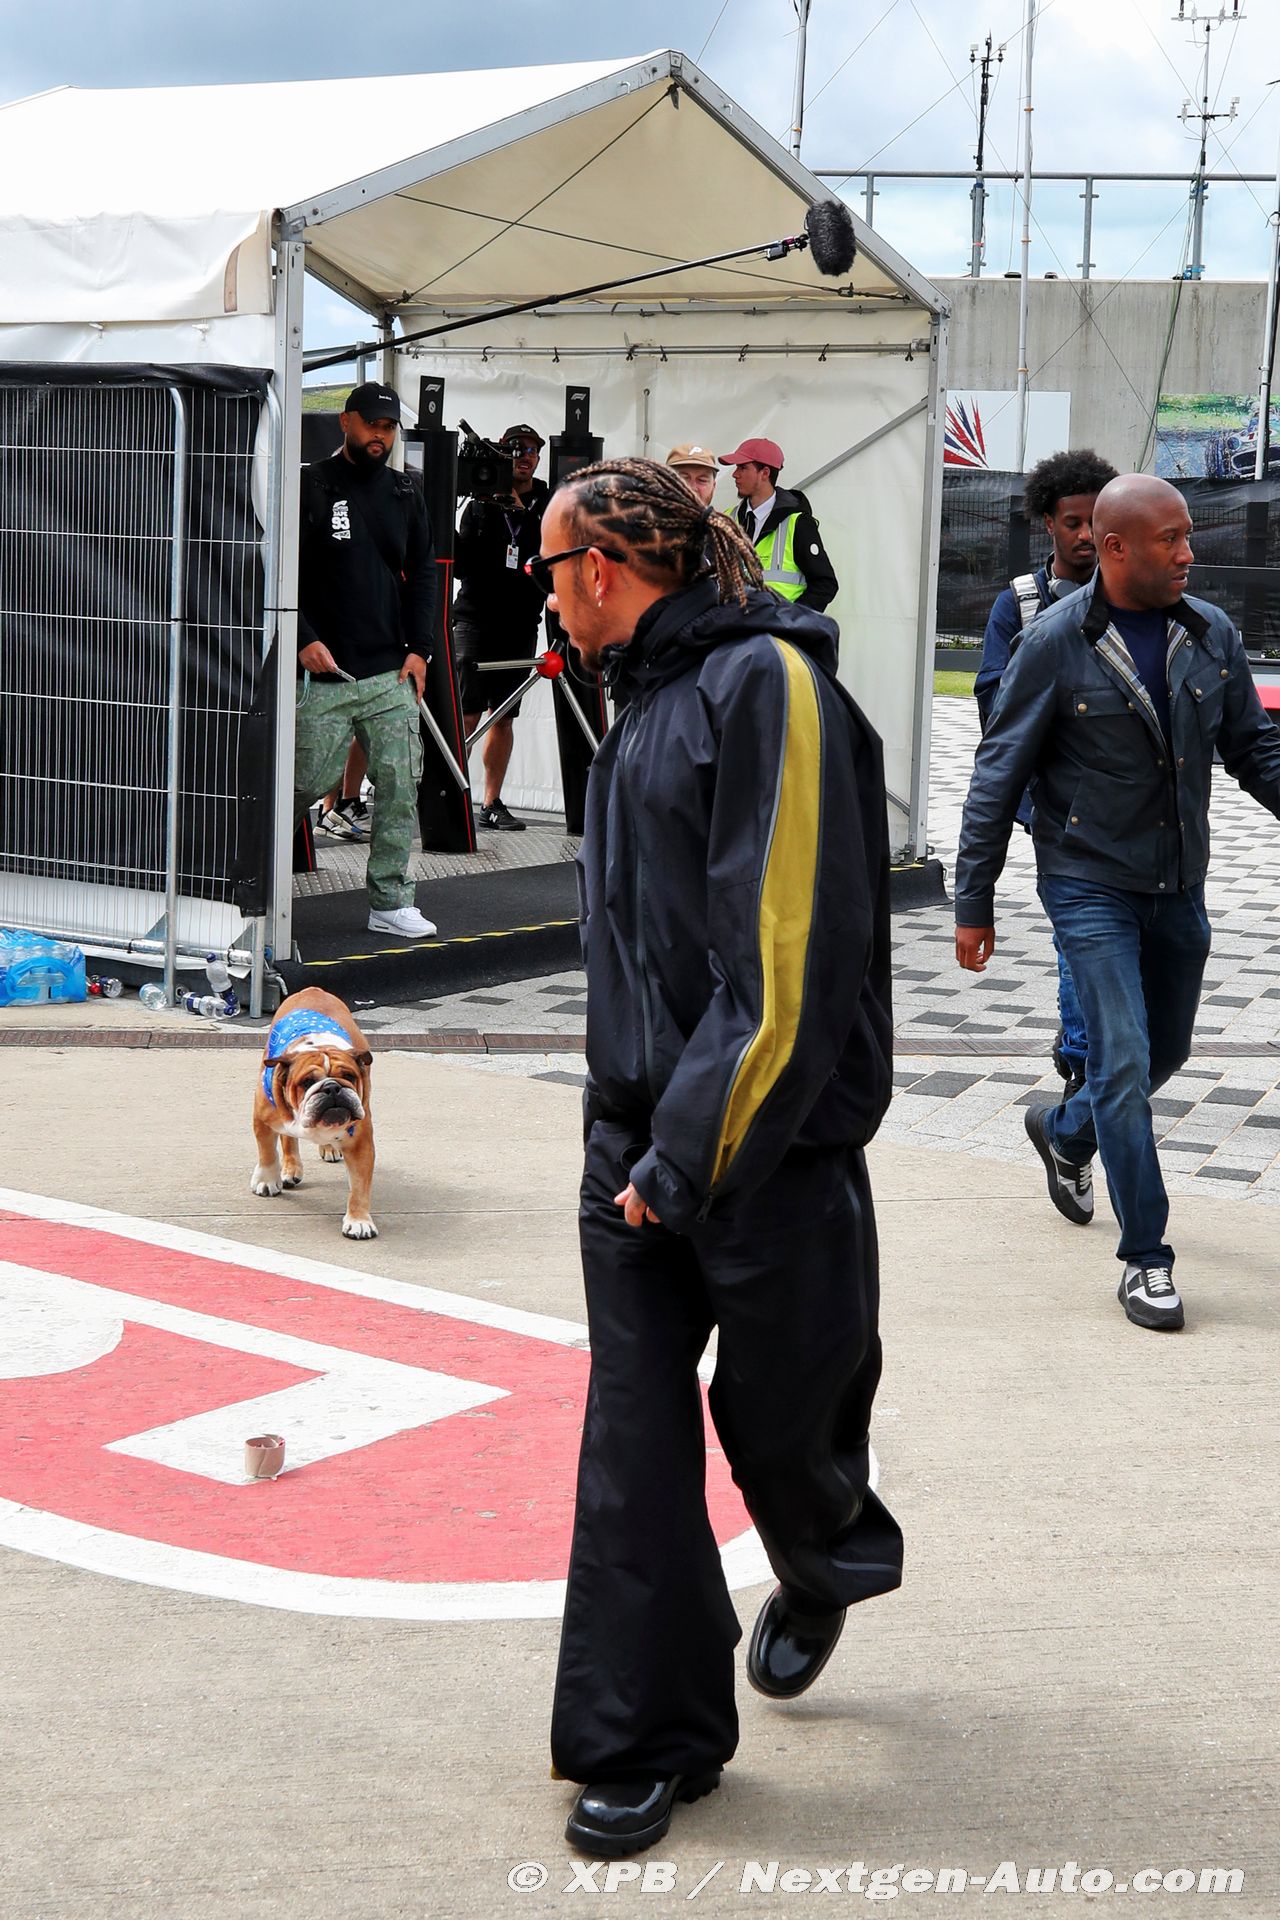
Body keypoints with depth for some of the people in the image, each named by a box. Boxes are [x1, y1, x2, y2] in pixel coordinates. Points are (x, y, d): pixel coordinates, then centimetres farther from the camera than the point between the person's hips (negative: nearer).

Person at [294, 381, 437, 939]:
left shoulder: (405, 495, 14)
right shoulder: (310, 488, -1)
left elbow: (422, 574, 16)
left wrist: (419, 649, 6)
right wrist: (305, 640, -13)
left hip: (391, 674, 4)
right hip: (324, 674, -4)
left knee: (400, 786, 0)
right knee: (306, 783, -3)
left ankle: (389, 902, 7)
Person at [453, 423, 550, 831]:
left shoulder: (548, 506, 8)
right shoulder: (481, 504, 2)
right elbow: (461, 566, -1)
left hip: (520, 626, 3)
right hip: (476, 619, -3)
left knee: (504, 718, 8)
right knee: (466, 715, -9)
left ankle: (492, 803, 13)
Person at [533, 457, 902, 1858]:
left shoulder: (769, 686, -14)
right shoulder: (651, 698, 14)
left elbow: (792, 961, -20)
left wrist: (695, 1156, -19)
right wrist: (634, 1130, 16)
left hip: (770, 1155, -7)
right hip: (635, 1153, 7)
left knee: (778, 1426, 9)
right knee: (633, 1446, 3)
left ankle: (826, 1574, 41)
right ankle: (645, 1743, 13)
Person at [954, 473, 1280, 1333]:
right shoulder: (1057, 643, -12)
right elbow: (999, 776, -8)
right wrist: (974, 903, -7)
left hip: (1179, 887, 5)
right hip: (1090, 884, -5)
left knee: (1165, 1052, 19)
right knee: (1122, 1064, -10)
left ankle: (1065, 1132, 48)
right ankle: (1146, 1257, 1)